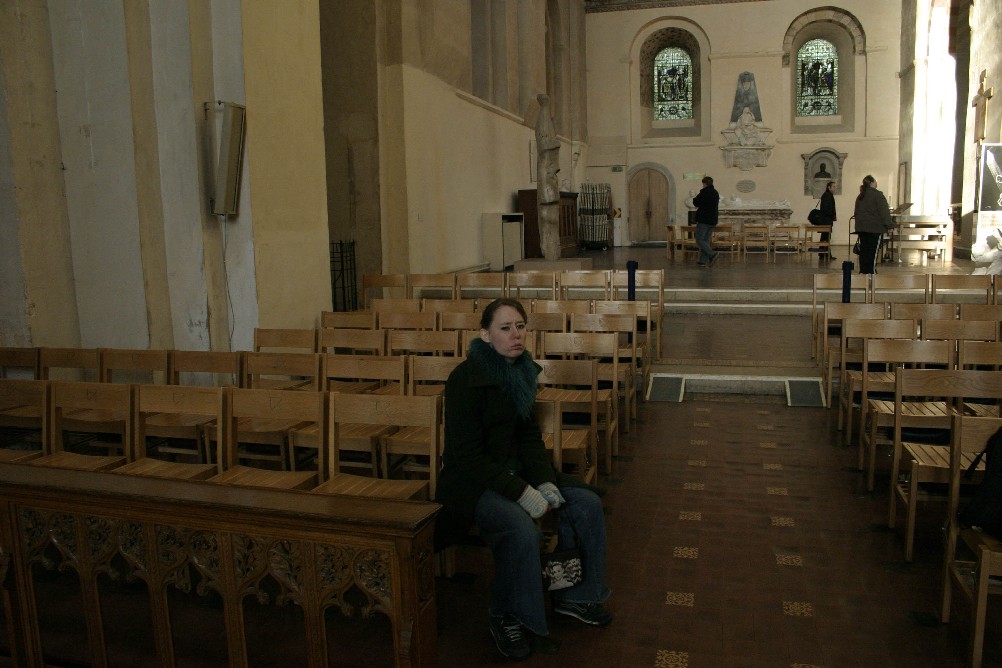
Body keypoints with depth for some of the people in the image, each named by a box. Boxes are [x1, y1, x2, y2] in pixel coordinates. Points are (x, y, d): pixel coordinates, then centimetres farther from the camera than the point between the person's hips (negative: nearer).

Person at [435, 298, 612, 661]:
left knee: (587, 503, -3)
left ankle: (573, 595, 17)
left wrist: (544, 481, -8)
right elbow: (466, 454, -21)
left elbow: (529, 434, 8)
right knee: (522, 528, -33)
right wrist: (521, 491, -26)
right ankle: (507, 618, -6)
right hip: (471, 482, -8)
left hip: (515, 468, 8)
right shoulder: (466, 379, -20)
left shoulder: (521, 370, 3)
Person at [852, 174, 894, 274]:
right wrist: (889, 225, -13)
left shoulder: (860, 196, 12)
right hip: (875, 228, -7)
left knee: (863, 250, 10)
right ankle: (871, 272, -5)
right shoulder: (878, 195, -12)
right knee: (873, 250, -4)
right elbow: (884, 212, -15)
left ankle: (863, 271, 13)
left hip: (861, 227, 7)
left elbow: (856, 212, 19)